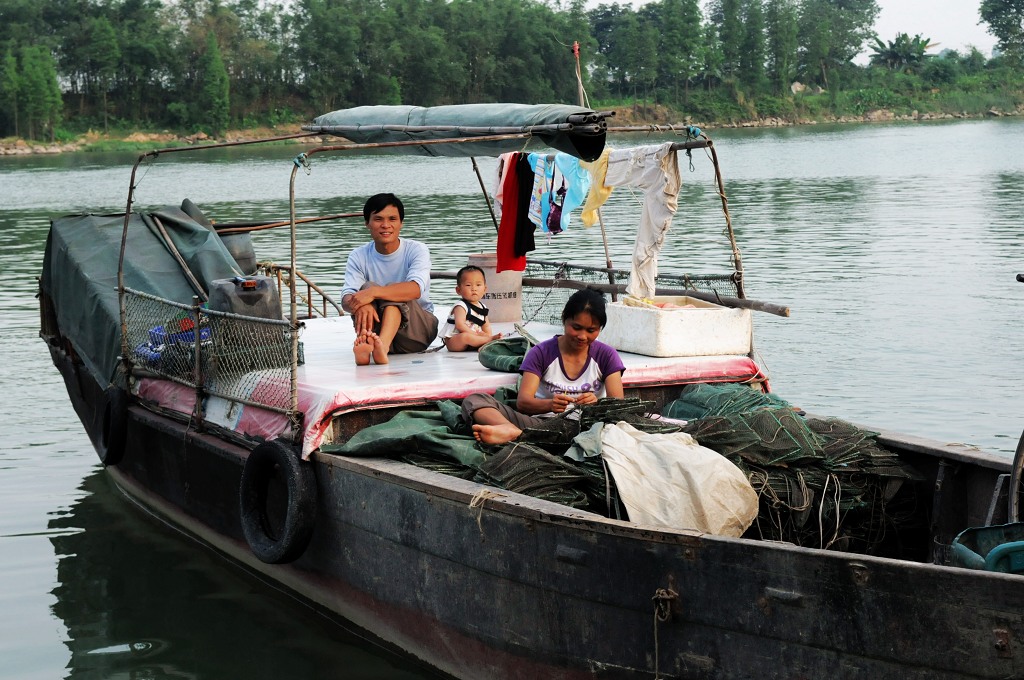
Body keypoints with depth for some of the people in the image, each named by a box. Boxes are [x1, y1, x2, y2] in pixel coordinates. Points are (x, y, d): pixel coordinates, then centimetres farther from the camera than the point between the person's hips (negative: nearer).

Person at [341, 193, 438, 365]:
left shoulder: (416, 250, -7)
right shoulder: (358, 256, 0)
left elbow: (415, 289, -28)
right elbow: (346, 299, -15)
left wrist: (374, 292, -42)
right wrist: (361, 305, -41)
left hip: (419, 327, -2)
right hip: (376, 327, 2)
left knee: (394, 292, -28)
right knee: (367, 286, -24)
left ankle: (383, 344, -58)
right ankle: (365, 345, -53)